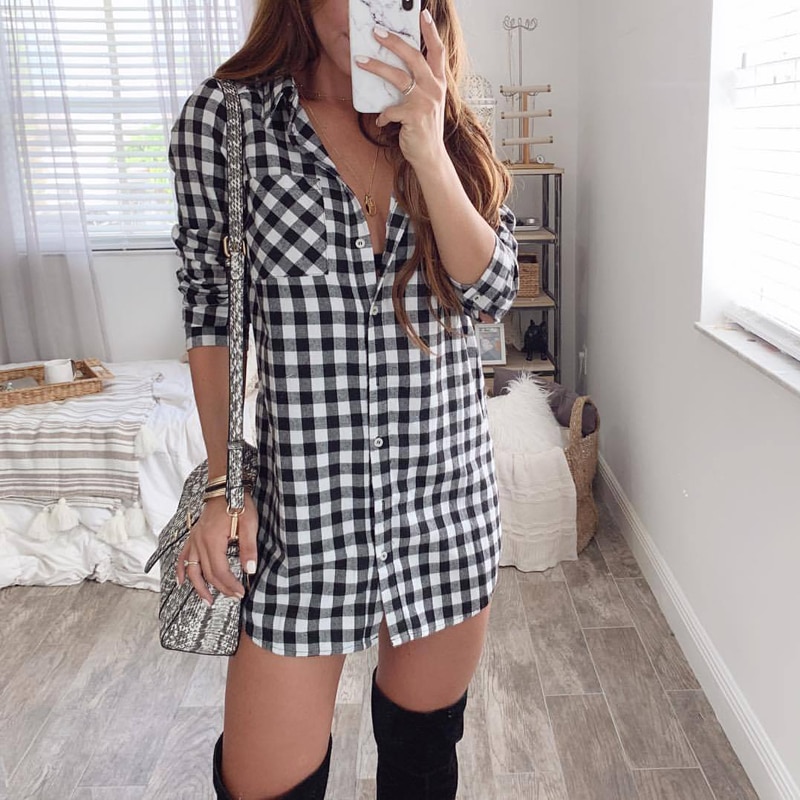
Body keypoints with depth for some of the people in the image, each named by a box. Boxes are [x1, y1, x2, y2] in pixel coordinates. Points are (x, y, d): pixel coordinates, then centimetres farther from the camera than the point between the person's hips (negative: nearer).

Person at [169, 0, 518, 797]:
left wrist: (427, 149, -19)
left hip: (446, 491, 3)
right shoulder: (225, 116, -4)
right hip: (303, 496, -2)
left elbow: (491, 292, -6)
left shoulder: (452, 134, 6)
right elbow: (211, 315, 0)